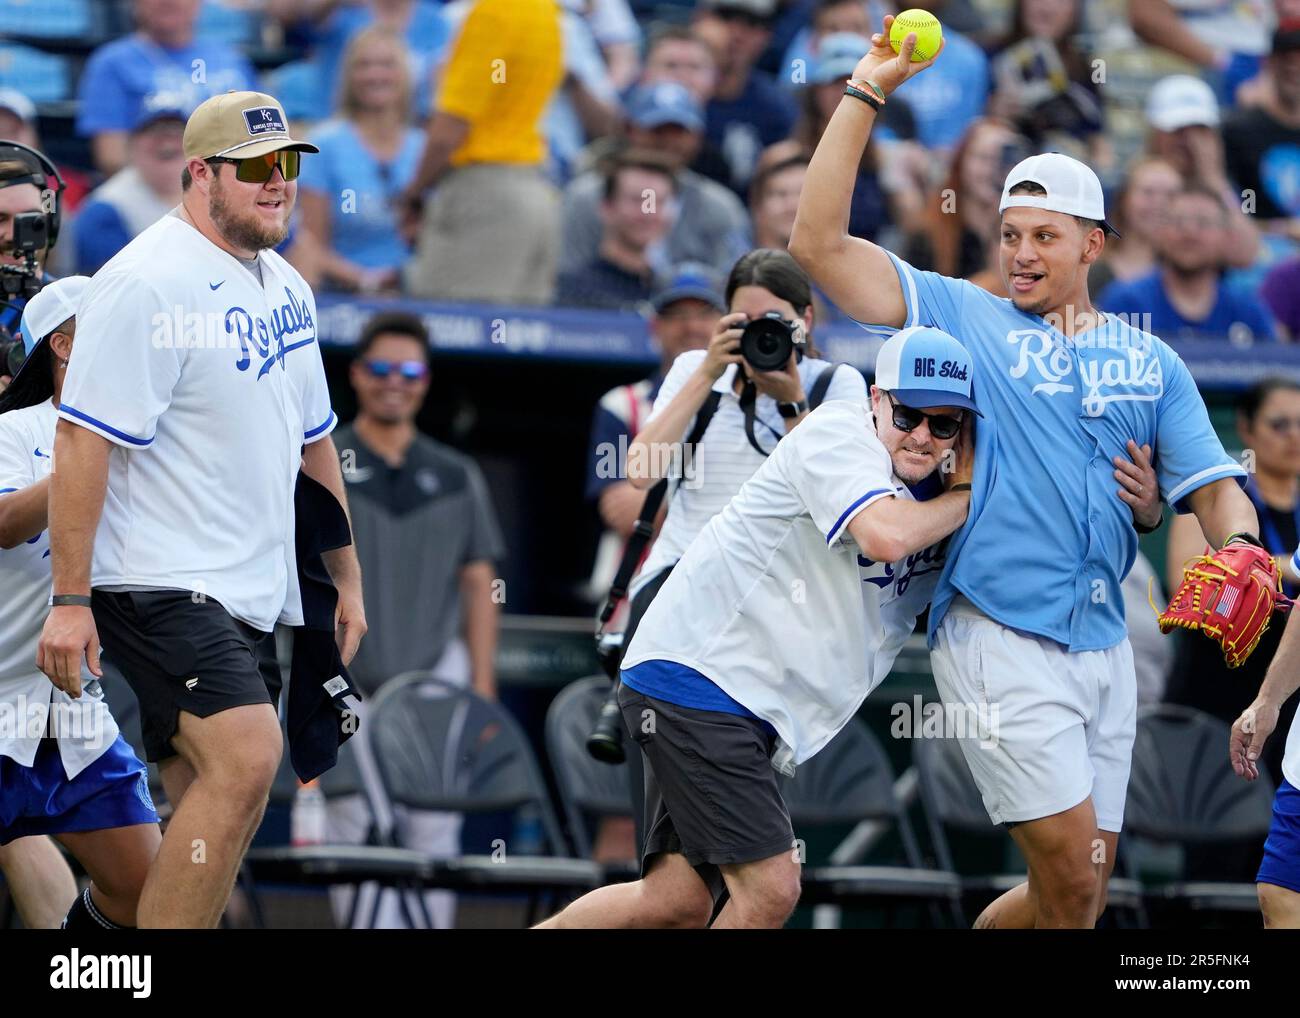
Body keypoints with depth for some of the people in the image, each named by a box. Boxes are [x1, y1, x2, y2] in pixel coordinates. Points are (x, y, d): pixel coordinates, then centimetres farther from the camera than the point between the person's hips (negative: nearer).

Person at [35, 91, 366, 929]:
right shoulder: (147, 284, -12)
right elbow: (83, 437, -16)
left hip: (253, 598, 9)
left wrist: (347, 577, 27)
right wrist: (70, 599, -20)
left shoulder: (287, 289, 16)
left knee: (208, 812, 5)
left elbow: (312, 443, 27)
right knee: (246, 758, -24)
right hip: (161, 586, -9)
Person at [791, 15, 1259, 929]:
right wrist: (866, 96, -7)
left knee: (1083, 893, 7)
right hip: (1000, 640, -5)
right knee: (1070, 882, -12)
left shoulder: (1152, 364, 14)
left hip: (1104, 642, 5)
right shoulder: (960, 316, 4)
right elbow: (819, 244, -4)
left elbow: (1216, 489, 11)